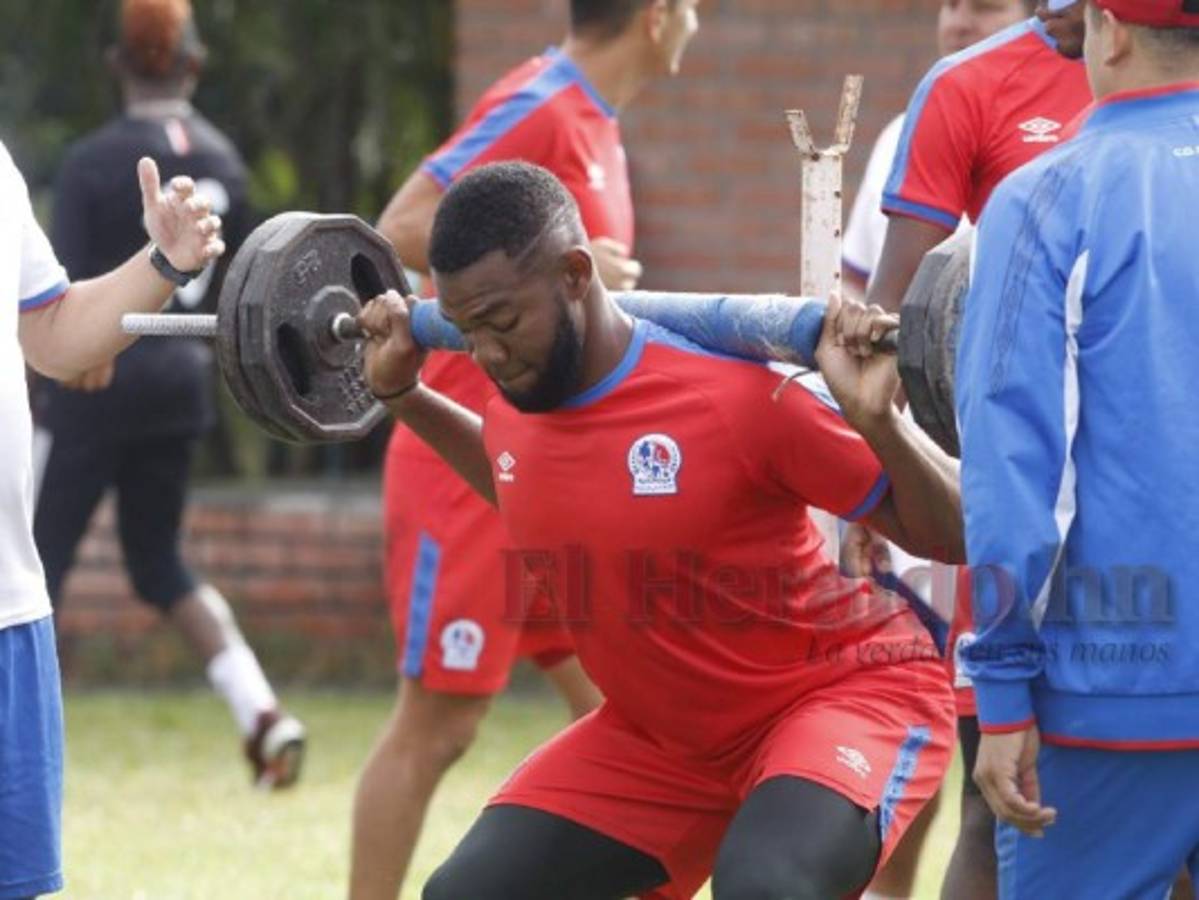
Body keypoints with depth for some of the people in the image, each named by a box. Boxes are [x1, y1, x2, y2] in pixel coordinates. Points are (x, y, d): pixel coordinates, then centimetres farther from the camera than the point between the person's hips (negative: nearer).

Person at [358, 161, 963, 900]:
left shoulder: (734, 396, -28)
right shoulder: (517, 402, -7)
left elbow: (954, 534, -21)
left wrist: (878, 420, -38)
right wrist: (403, 393, 13)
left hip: (844, 697, -7)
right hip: (659, 734, 7)